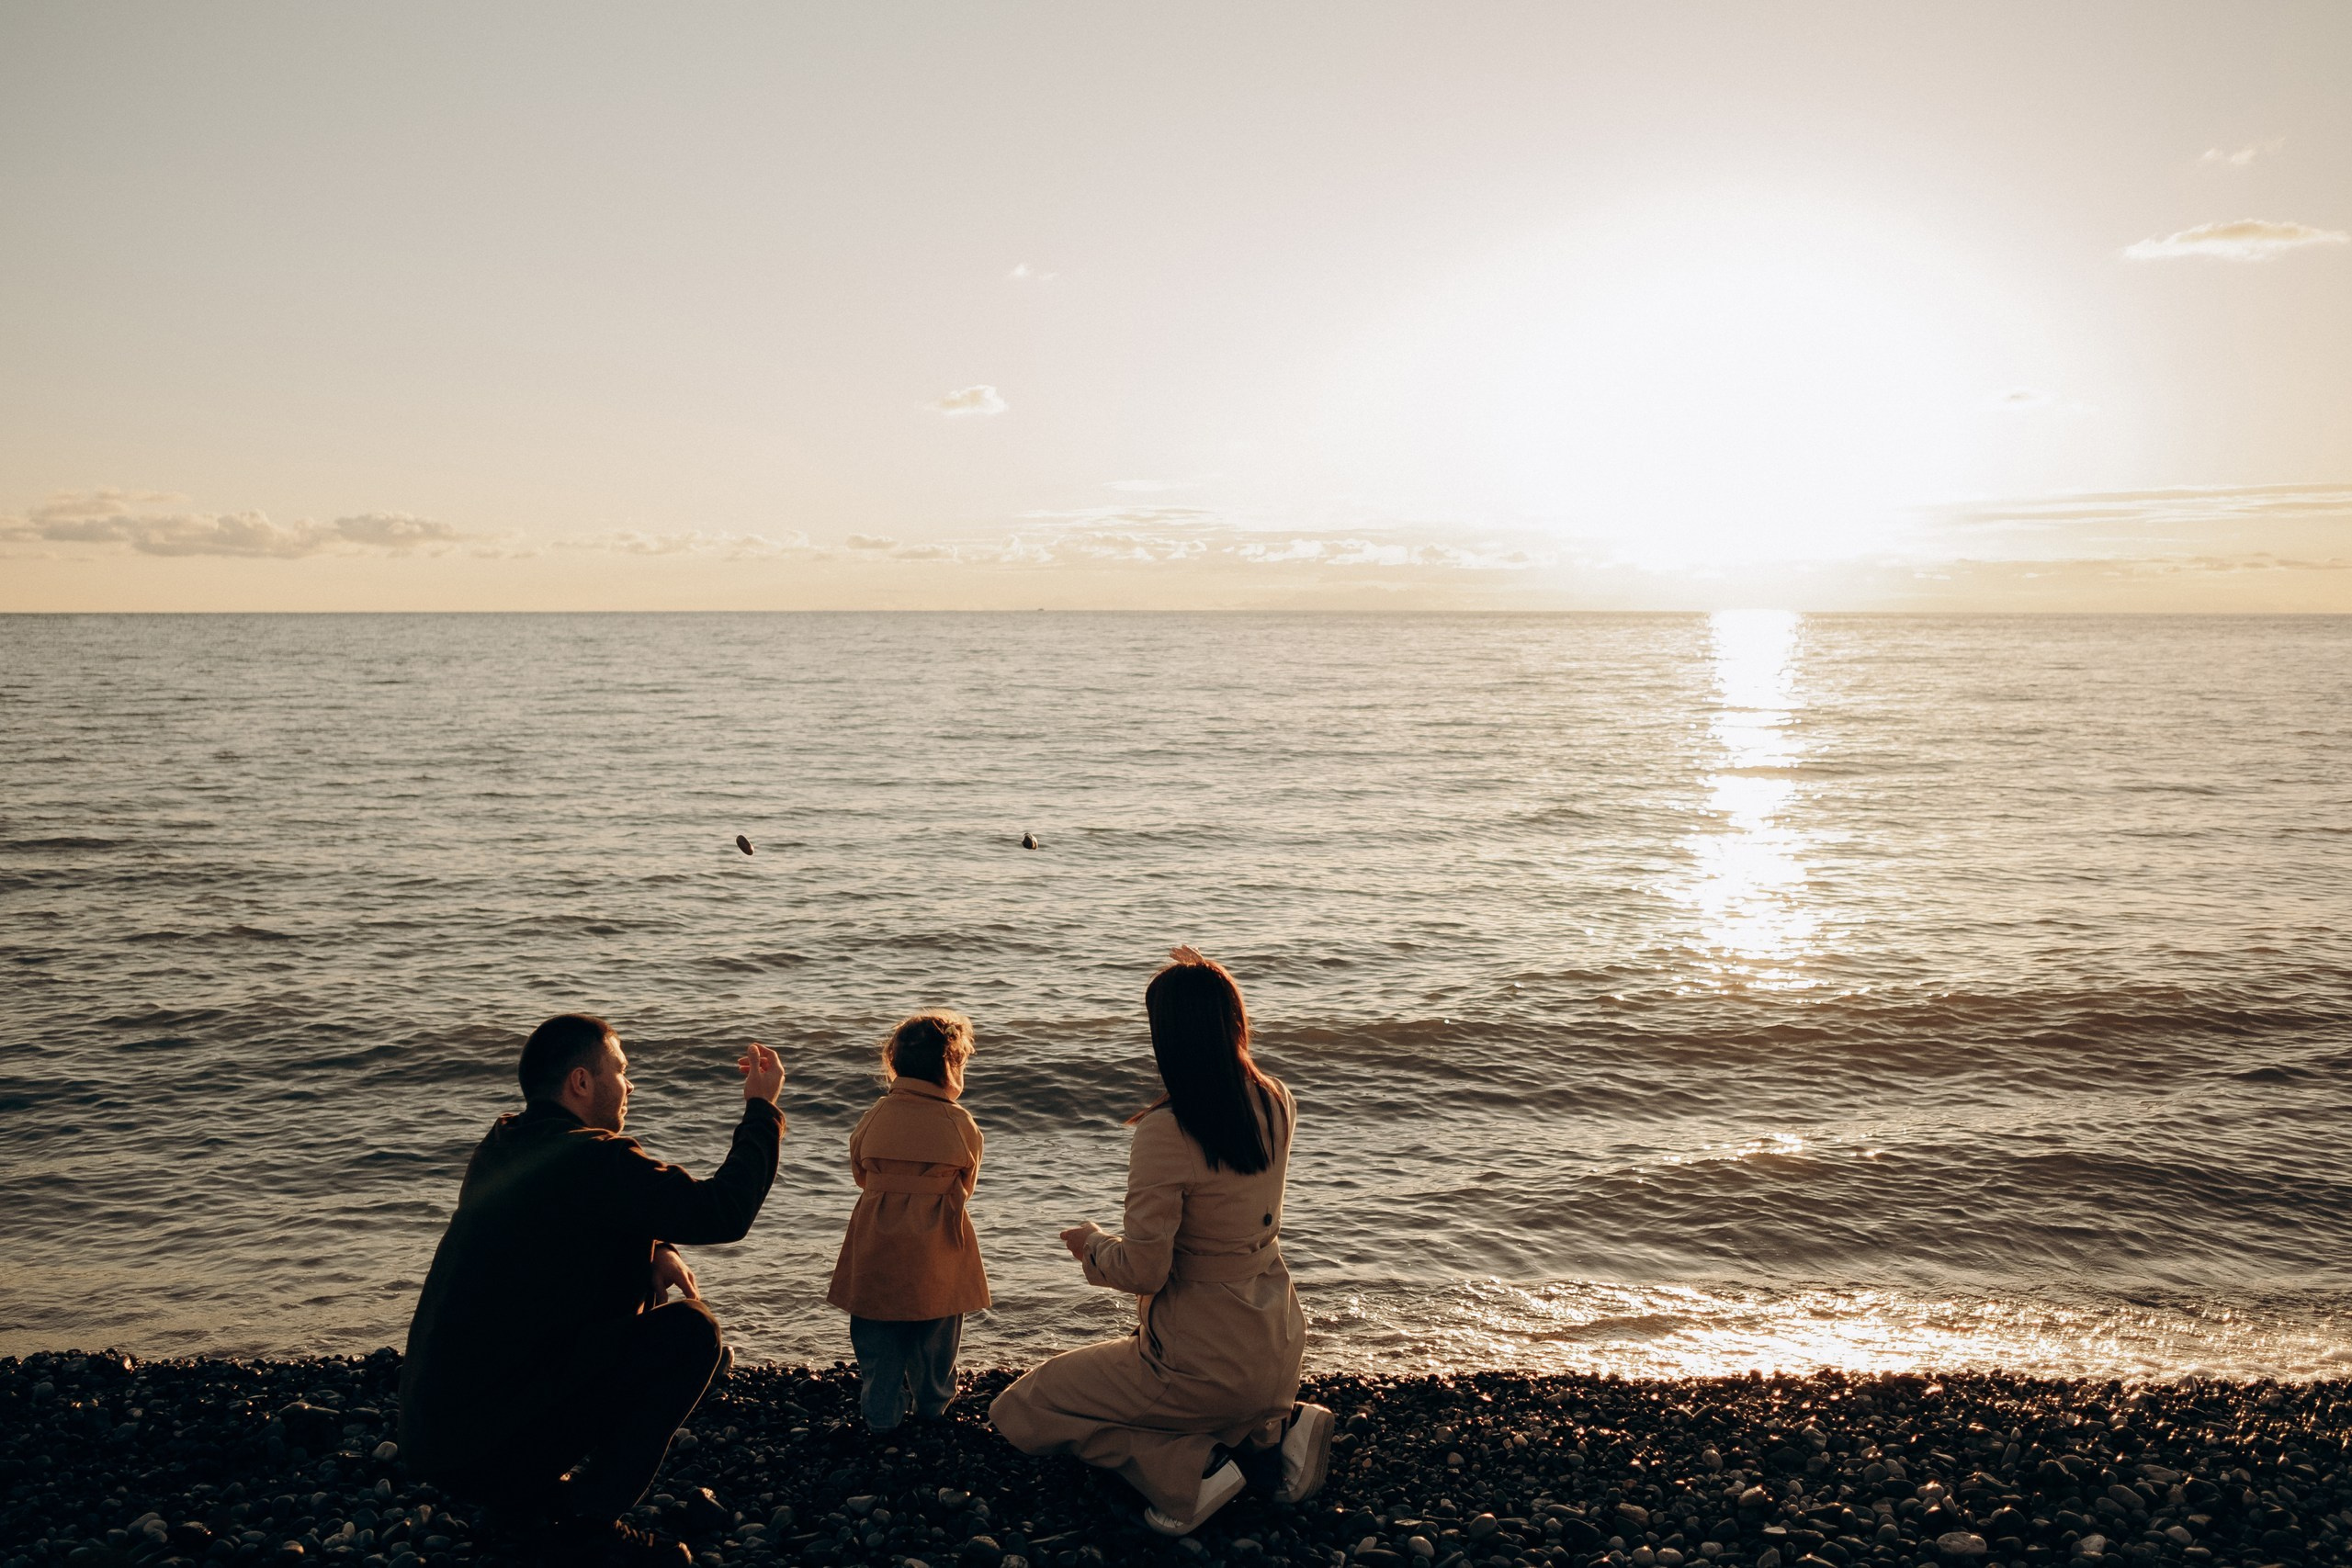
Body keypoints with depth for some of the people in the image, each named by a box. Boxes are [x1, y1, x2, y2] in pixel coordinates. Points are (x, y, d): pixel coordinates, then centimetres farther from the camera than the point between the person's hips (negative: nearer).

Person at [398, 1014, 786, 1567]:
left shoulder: (501, 1145, 12)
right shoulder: (593, 1158, -17)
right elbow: (726, 1211, -15)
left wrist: (653, 1248, 7)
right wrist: (761, 1107, -2)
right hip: (487, 1438, -9)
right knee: (690, 1330, -7)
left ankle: (526, 1495, 17)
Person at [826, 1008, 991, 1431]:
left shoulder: (874, 1118, -5)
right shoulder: (960, 1124, -10)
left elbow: (860, 1174, 8)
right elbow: (966, 1186, 3)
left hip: (878, 1249, 1)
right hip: (936, 1253, -1)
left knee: (878, 1336, 13)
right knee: (935, 1332, 18)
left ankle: (882, 1412, 17)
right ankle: (933, 1403, 33)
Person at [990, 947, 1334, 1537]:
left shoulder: (1166, 1131, -25)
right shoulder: (1277, 1103, -5)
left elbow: (1143, 1269, -22)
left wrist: (1089, 1243, -1)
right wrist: (1211, 988, 26)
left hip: (1203, 1366, -7)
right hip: (1277, 1354, 7)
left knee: (1017, 1413, 8)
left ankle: (1189, 1468, -5)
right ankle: (1272, 1429, 11)